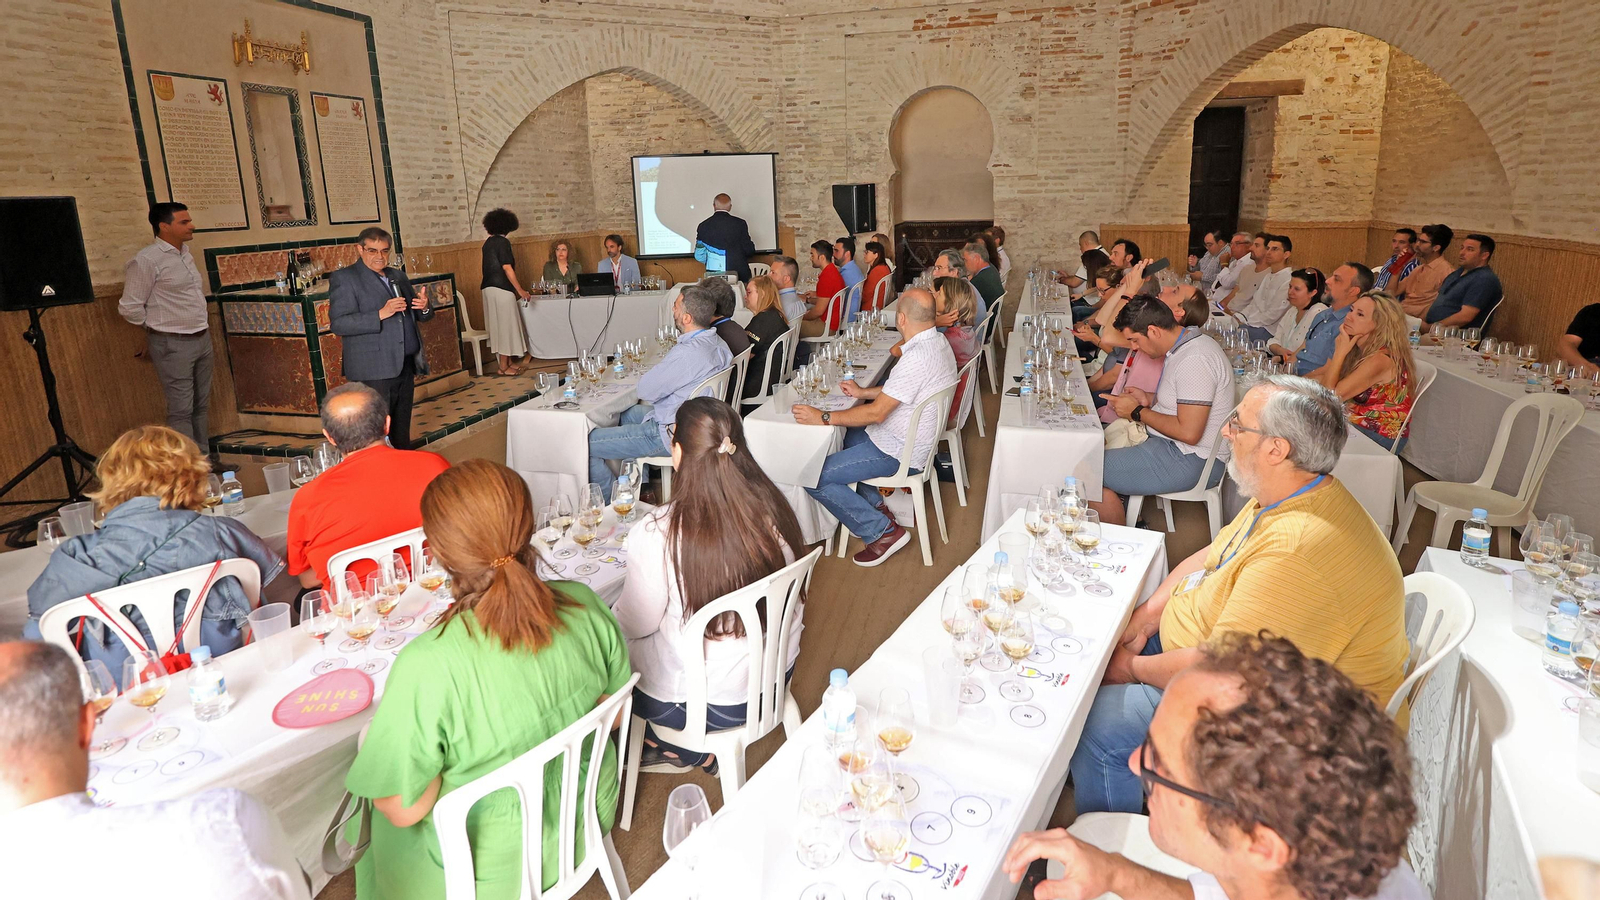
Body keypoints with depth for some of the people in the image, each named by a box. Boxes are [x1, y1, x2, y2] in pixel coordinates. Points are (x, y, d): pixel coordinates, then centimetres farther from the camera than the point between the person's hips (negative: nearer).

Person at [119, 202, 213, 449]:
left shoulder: (185, 251, 9)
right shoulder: (146, 260, -14)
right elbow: (130, 308, -10)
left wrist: (201, 323, 15)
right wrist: (159, 325, 3)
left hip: (202, 339, 8)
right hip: (173, 345, -7)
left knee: (201, 406, 13)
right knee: (181, 410, -5)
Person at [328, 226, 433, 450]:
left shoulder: (398, 276, 19)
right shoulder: (344, 278, -3)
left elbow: (416, 315, 24)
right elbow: (339, 324, -13)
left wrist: (424, 307, -1)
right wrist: (381, 314, -24)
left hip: (405, 366, 7)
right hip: (374, 371, -7)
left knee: (402, 431, 12)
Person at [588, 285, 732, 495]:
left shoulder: (687, 353, -30)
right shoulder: (717, 343, 0)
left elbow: (645, 389, -17)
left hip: (669, 437, -10)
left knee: (584, 444, -7)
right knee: (626, 413, 32)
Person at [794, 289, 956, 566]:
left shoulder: (917, 357, -30)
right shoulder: (938, 342, 2)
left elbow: (876, 413, -27)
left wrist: (823, 417, -22)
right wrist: (864, 392, 14)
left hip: (899, 452, -11)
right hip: (917, 437, 11)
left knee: (815, 478, -13)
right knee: (847, 433, 31)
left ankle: (883, 531, -4)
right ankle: (873, 506, 24)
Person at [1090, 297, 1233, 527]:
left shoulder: (1194, 360, -24)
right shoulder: (1184, 345, 8)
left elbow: (1189, 432, -27)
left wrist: (1138, 412, -15)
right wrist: (1149, 399, 8)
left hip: (1191, 461, -11)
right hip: (1172, 446, 11)